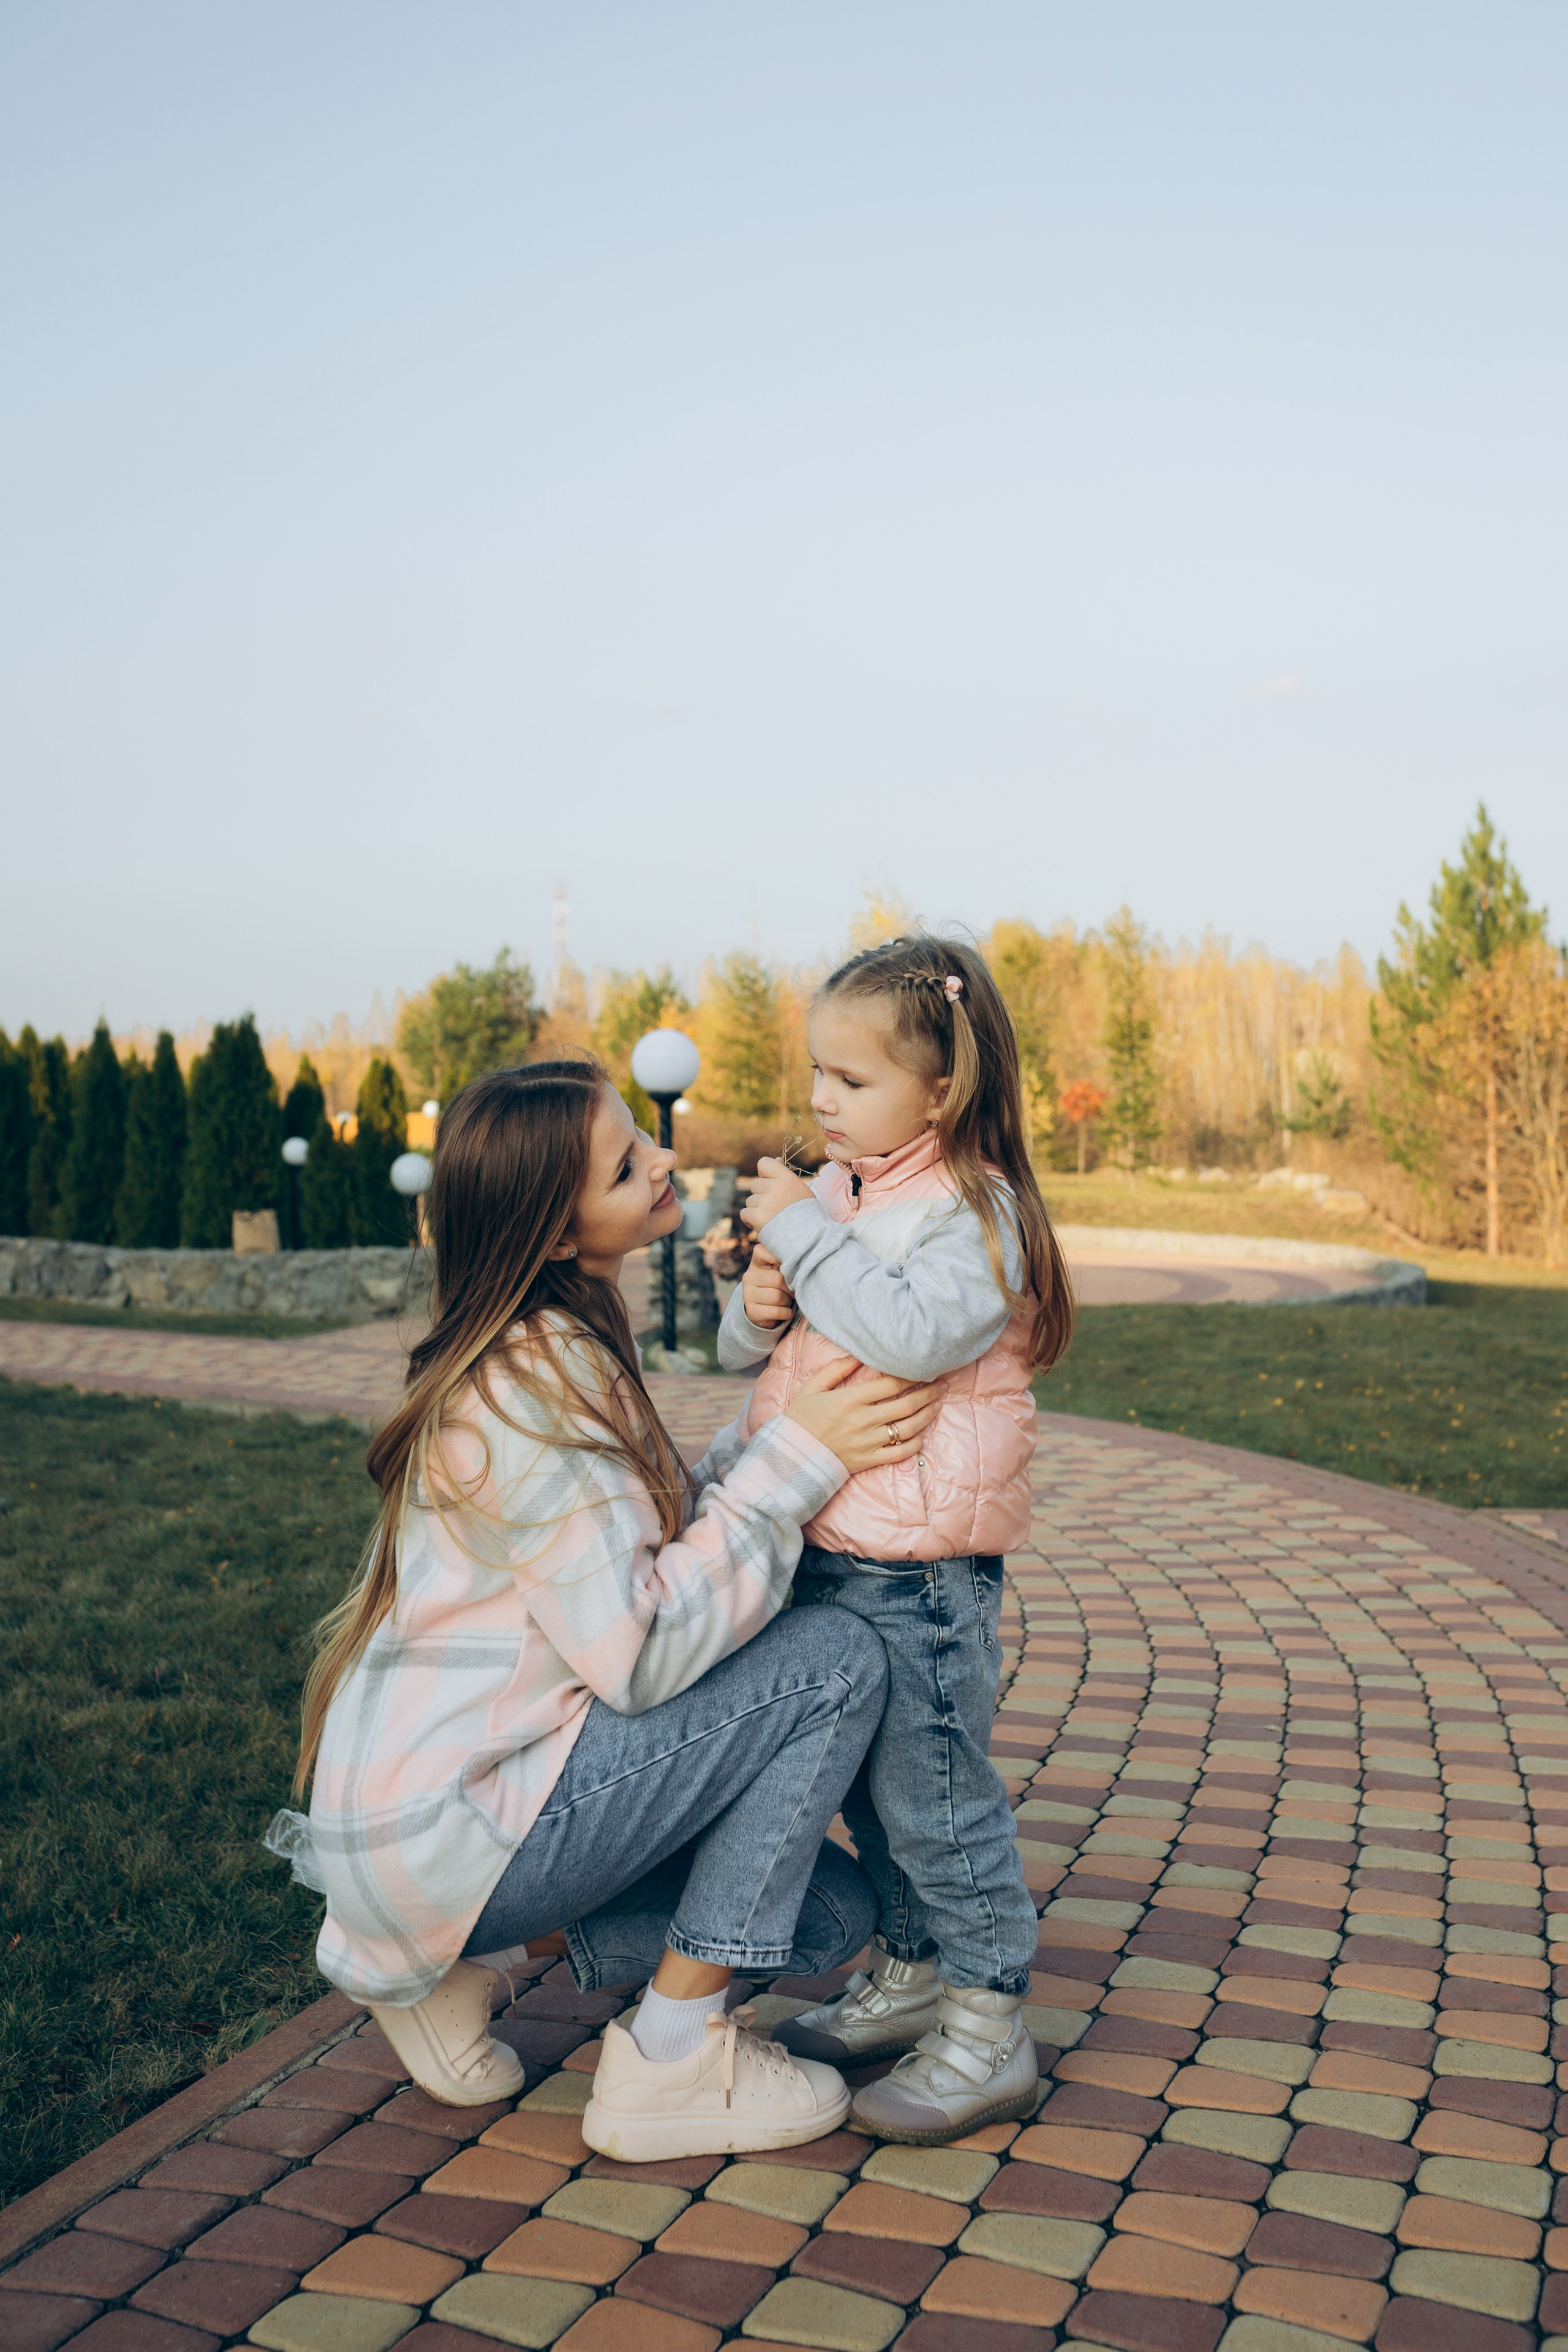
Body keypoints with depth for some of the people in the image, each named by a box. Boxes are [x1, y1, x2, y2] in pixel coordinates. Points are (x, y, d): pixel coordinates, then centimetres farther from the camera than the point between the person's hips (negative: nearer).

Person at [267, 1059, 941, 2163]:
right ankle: (672, 2061, -6)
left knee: (831, 1904, 12)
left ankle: (463, 1955, 13)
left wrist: (785, 1420, -5)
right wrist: (797, 1459, -21)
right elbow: (641, 1653, -24)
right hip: (440, 1830, -9)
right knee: (837, 1666, -15)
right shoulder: (531, 1386, -22)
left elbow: (663, 1534, 7)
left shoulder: (567, 1348, 8)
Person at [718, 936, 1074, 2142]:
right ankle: (911, 1974, 38)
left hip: (916, 1568, -8)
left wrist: (807, 1235, -25)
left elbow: (914, 1336, -32)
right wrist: (758, 1309, -8)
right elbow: (749, 1347, 15)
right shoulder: (837, 1193, 9)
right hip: (819, 1548, 8)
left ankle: (989, 2029, 16)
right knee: (865, 1781, 20)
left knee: (932, 1786, 1)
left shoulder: (974, 1211, -14)